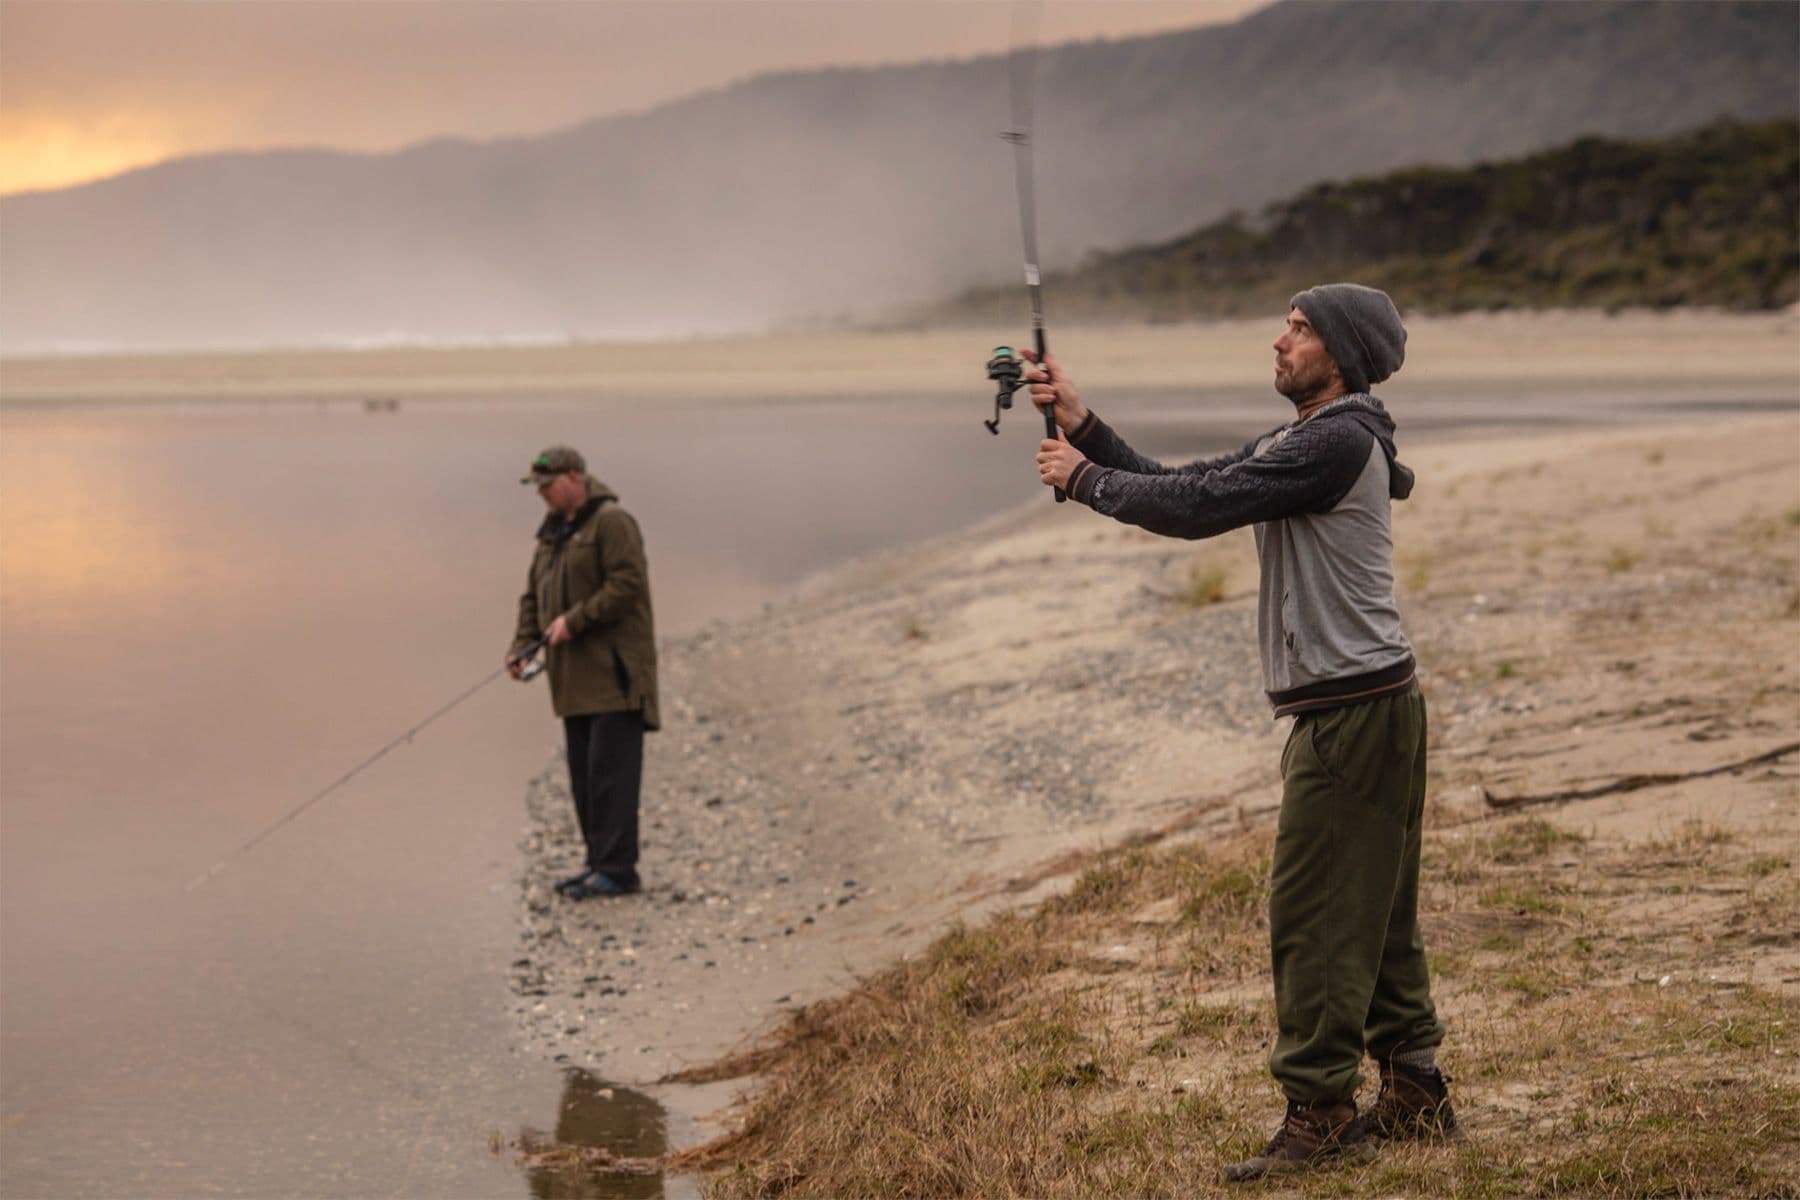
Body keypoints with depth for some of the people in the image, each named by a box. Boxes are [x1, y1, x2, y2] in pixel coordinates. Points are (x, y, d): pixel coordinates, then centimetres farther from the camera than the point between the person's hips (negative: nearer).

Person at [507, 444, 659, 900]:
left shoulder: (612, 523, -10)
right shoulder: (553, 532, 19)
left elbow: (627, 585, -19)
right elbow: (533, 595, 20)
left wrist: (573, 620, -19)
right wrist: (521, 647, 7)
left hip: (613, 672, -9)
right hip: (576, 678, 9)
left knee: (610, 772, -11)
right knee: (584, 774, 10)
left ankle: (617, 869, -11)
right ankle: (600, 864, 16)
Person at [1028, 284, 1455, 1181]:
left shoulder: (1338, 443, -16)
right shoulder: (1300, 443, 17)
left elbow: (1197, 508, -19)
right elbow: (1180, 487, 14)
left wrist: (1083, 479, -6)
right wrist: (1079, 419, 8)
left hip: (1351, 713, -11)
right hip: (1368, 709, 11)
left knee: (1314, 916, -7)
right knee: (1375, 913, 15)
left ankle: (1319, 1114, -2)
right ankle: (1414, 1096, 22)